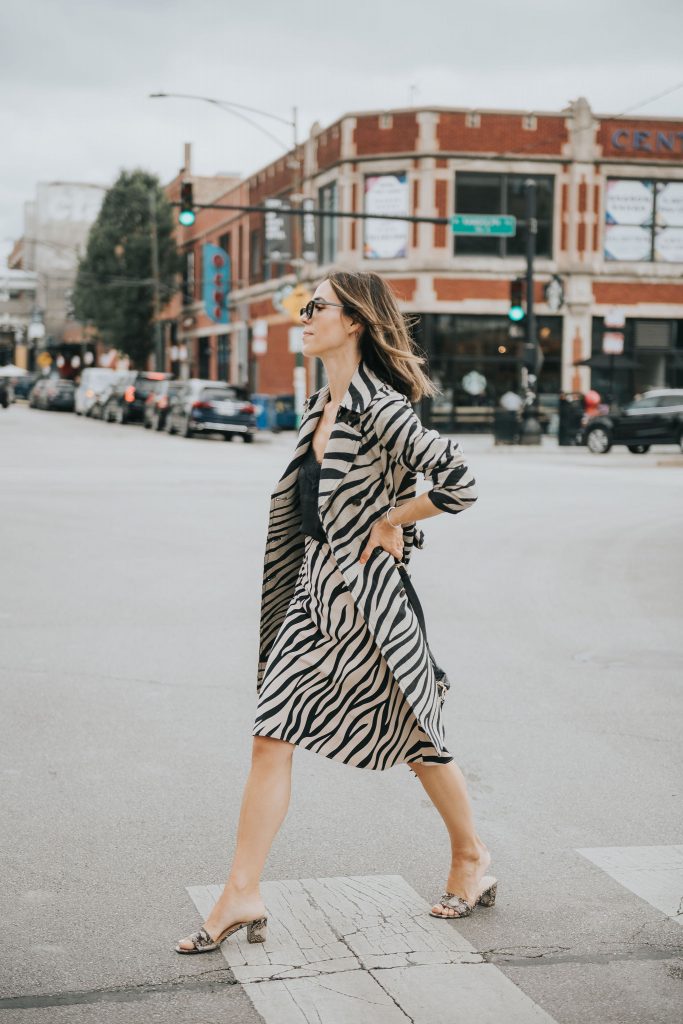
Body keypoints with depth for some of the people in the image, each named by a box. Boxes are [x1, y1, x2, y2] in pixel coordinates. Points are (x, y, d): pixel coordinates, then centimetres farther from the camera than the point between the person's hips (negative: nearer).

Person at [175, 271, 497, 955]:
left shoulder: (378, 407, -17)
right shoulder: (320, 406, 10)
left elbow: (459, 484, -24)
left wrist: (387, 522, -12)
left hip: (362, 593, -8)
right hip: (314, 590, 8)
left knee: (415, 736, 7)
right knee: (272, 737, 2)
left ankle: (473, 864, 28)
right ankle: (242, 897, 7)